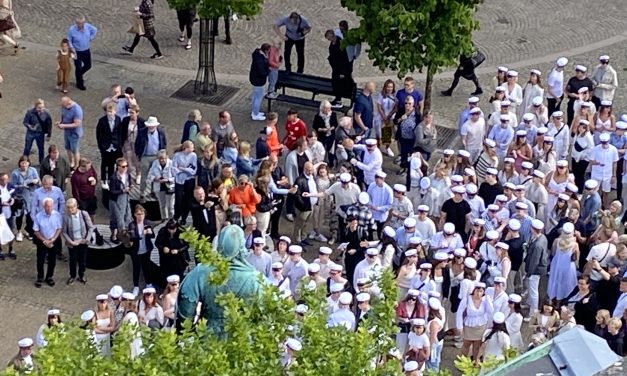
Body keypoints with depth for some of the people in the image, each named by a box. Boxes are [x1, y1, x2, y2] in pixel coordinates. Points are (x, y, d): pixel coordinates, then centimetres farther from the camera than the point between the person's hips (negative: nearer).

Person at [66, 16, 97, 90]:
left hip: (86, 51, 4)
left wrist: (91, 38, 5)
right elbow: (69, 41, -10)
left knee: (88, 66, 17)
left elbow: (95, 30, 9)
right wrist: (72, 48, -23)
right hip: (77, 52, -4)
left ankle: (79, 75, 47)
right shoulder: (71, 30, -22)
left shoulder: (87, 26, -13)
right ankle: (79, 84, 24)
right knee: (78, 68, 6)